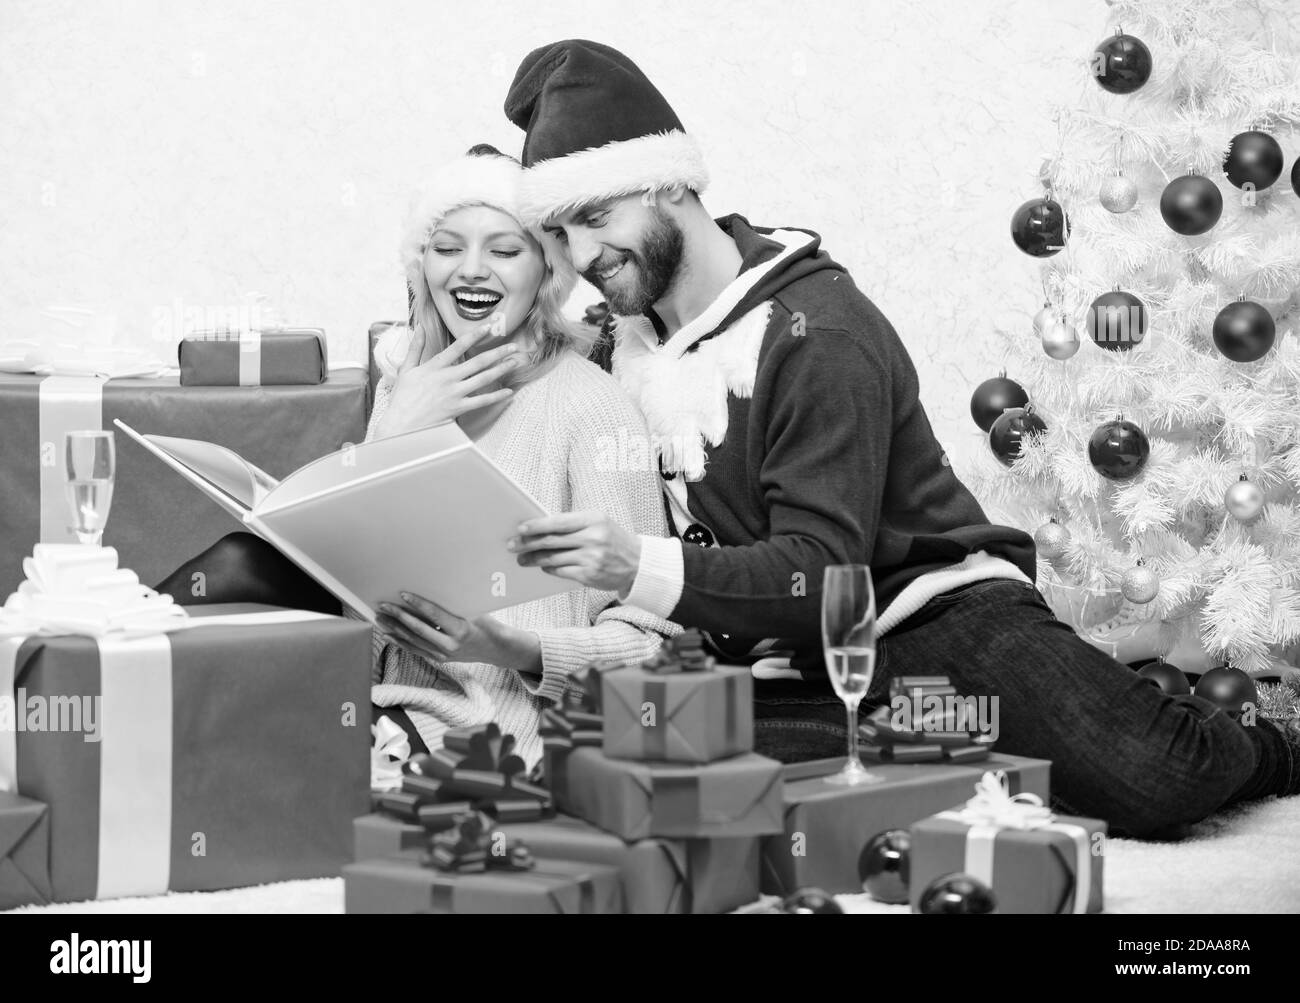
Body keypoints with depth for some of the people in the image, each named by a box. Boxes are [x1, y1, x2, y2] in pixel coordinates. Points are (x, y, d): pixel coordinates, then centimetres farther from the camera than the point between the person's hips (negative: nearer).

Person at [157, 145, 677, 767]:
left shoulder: (593, 406, -6)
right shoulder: (400, 392, 15)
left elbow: (648, 635, -9)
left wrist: (519, 650, -26)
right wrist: (400, 431, -6)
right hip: (384, 697, 6)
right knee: (241, 567, -19)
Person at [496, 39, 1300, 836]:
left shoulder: (817, 331, -11)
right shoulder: (624, 342, 12)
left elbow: (821, 572, -19)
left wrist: (640, 567, -32)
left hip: (935, 619, -5)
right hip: (787, 675, 5)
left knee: (1154, 782, -27)